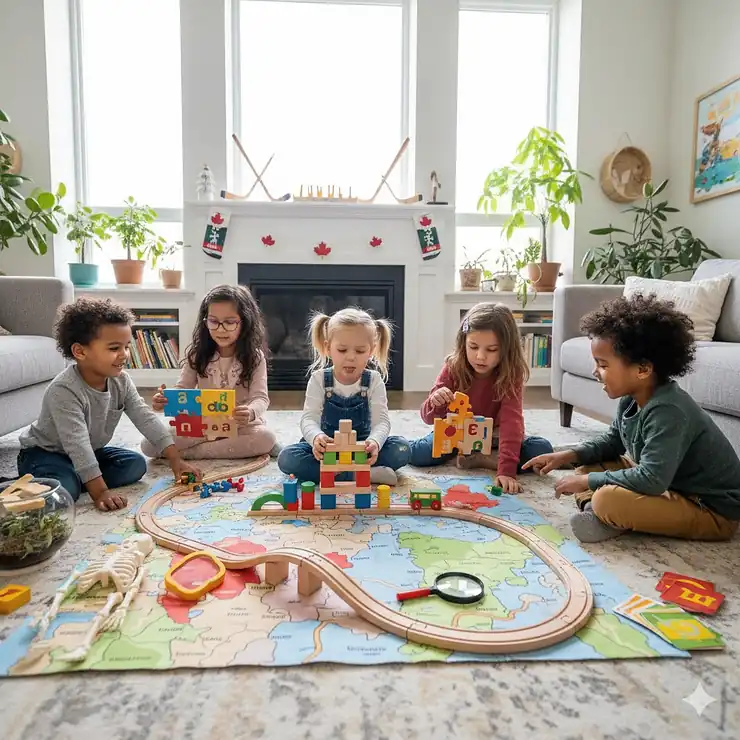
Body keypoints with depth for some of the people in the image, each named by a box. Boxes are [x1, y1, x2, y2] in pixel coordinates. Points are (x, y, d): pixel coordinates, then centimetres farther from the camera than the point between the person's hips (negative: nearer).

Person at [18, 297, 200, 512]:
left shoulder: (121, 381, -12)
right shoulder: (64, 391, -32)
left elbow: (146, 418, -11)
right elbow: (77, 444, -36)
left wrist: (175, 459, -18)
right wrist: (100, 492, -40)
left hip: (90, 452, 7)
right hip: (43, 453, -7)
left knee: (136, 465, -11)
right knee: (64, 488, -33)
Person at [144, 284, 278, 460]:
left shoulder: (255, 357, -8)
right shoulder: (198, 354, 0)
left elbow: (261, 397, -16)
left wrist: (251, 412, -41)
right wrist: (166, 400, -24)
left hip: (240, 425, -2)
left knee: (266, 437, -35)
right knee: (150, 445, -18)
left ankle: (191, 453, -24)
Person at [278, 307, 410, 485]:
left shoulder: (374, 381, -7)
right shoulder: (319, 379, -7)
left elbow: (381, 421, -17)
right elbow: (309, 418, -16)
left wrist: (374, 441, -42)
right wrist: (316, 437, -42)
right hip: (327, 447, 1)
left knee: (401, 448, -25)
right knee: (286, 458, -27)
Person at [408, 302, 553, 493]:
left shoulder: (511, 375, -22)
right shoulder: (453, 368, -17)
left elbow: (511, 420, -33)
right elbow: (429, 417, -16)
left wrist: (506, 470, -46)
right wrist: (435, 403, -42)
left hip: (494, 437, -1)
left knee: (543, 450, -25)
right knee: (417, 454, -25)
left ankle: (479, 459, -18)